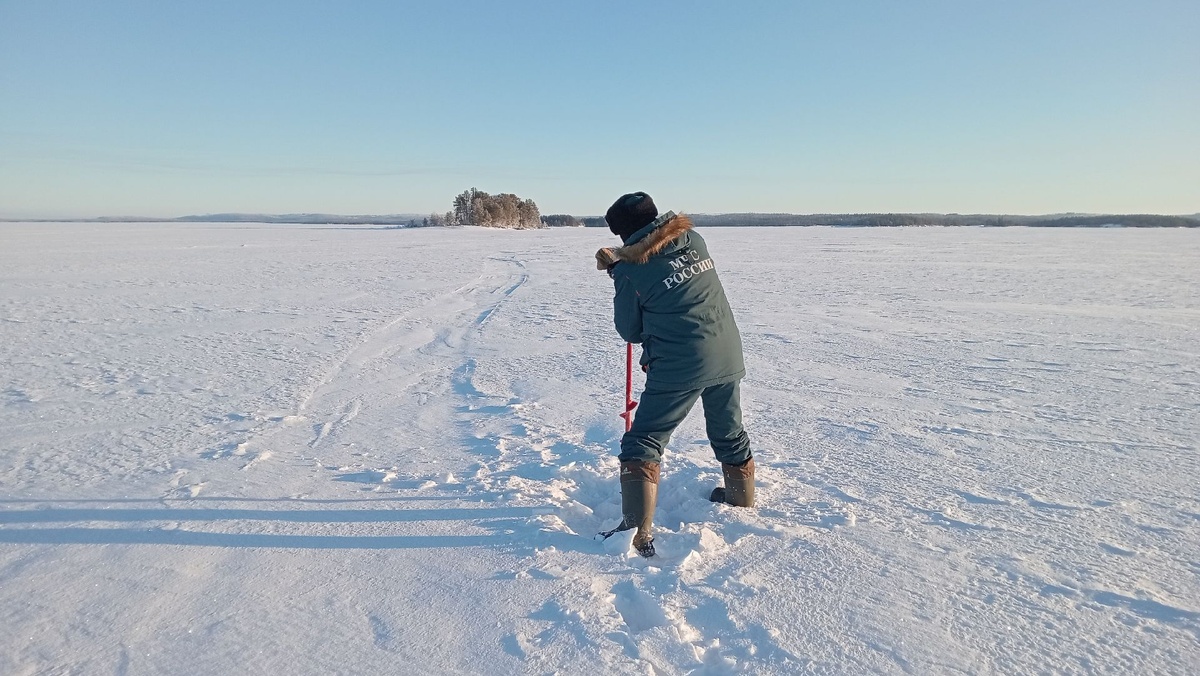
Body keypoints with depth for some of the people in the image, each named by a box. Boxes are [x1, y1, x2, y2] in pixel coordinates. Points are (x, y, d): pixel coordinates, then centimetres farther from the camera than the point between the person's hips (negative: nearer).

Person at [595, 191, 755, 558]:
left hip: (678, 366, -6)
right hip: (728, 355, 7)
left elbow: (630, 331, 1)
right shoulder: (693, 238, 5)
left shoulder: (632, 269, -9)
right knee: (729, 432, 26)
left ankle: (638, 532, -2)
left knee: (642, 443, 3)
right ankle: (742, 497, 47)